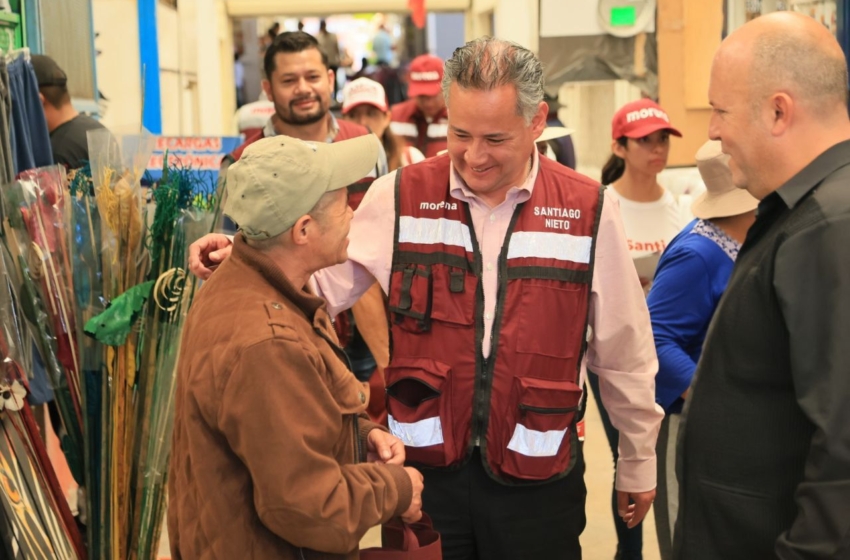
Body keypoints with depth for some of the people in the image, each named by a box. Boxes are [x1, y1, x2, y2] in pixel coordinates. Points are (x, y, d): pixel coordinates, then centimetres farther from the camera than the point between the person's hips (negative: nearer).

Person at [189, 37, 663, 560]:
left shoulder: (589, 210, -5)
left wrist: (639, 462, 9)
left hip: (537, 478, 0)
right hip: (424, 467, 1)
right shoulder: (400, 197, -3)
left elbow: (624, 354, 2)